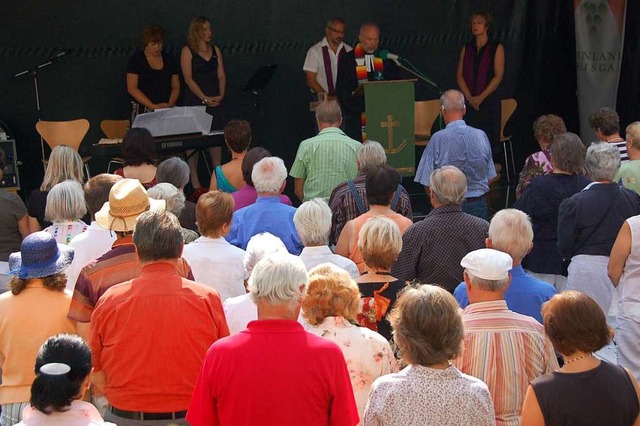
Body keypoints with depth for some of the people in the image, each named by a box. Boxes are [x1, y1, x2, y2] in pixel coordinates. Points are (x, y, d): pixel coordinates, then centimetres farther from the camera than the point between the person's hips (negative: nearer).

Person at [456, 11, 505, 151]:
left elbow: (498, 76, -5)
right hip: (469, 103, 3)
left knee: (489, 141, -7)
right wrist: (469, 97, -8)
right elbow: (459, 75, 8)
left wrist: (481, 97, -13)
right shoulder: (466, 48, 13)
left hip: (489, 101, -3)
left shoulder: (496, 48, 3)